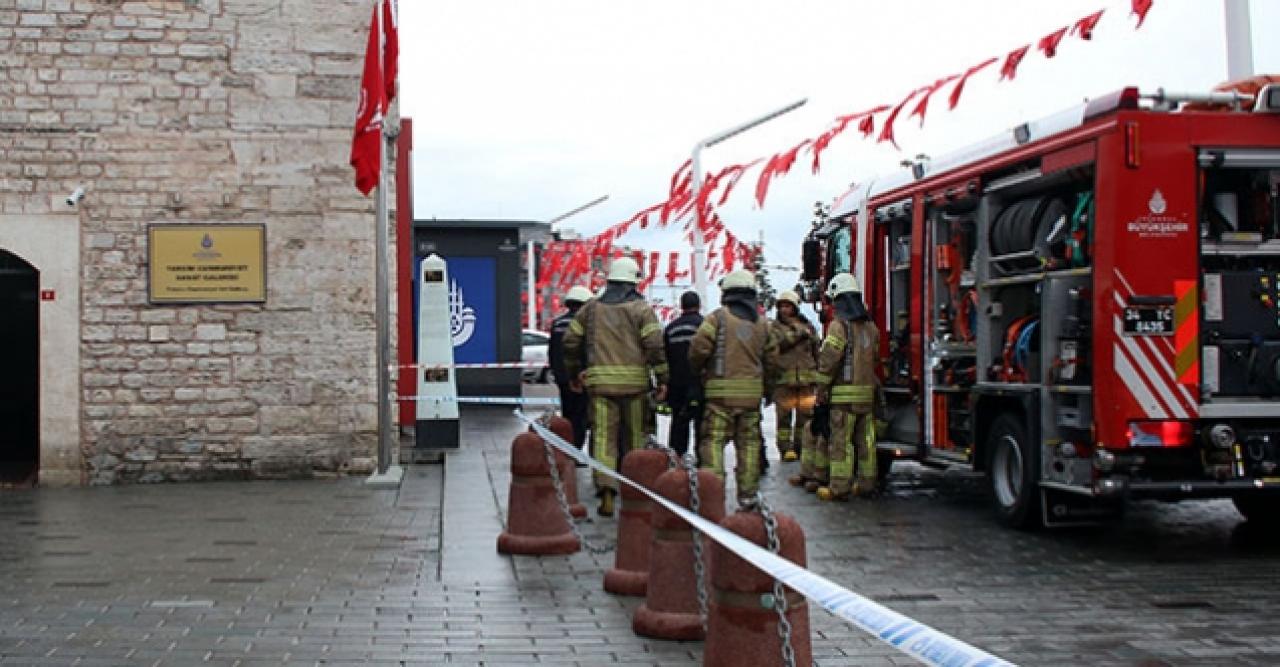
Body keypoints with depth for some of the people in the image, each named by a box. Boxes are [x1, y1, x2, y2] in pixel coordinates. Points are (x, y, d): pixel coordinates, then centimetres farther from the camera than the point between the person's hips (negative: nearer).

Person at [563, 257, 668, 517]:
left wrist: (574, 372, 25)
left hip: (600, 381, 1)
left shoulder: (591, 308, 10)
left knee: (603, 438, -1)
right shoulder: (641, 308, 0)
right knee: (634, 437, 12)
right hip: (634, 381, -1)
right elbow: (654, 345, -9)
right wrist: (662, 378, -5)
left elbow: (571, 341, 12)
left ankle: (606, 490, -15)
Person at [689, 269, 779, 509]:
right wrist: (768, 388, 27)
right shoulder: (762, 323, 11)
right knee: (749, 442, 10)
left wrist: (698, 370, 10)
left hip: (721, 390, -4)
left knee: (714, 440, -1)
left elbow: (699, 348, -10)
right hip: (751, 392, 4)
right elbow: (772, 359, 14)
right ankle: (747, 494, 11)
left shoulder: (717, 318, -3)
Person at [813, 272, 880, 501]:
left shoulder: (839, 325, -11)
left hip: (844, 392, -7)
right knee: (865, 439, 10)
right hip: (867, 390, 7)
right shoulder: (870, 326, 13)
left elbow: (828, 357, -18)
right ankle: (866, 484, 15)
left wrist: (822, 385, -11)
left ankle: (839, 487, -6)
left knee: (840, 441, -5)